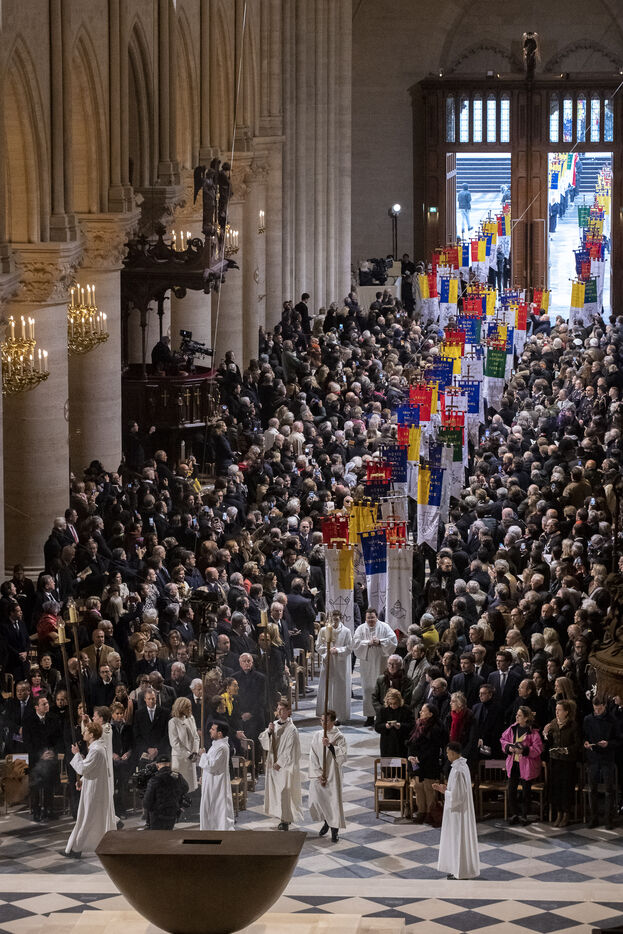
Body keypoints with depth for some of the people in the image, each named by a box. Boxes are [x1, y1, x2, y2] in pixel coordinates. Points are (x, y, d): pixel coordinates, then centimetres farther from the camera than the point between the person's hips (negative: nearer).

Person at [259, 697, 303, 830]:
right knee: (275, 790, 10)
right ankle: (283, 818, 19)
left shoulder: (291, 729, -13)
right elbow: (262, 739, 3)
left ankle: (286, 820, 4)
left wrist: (280, 763, -14)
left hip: (286, 767, -7)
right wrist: (269, 731, -15)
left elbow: (290, 750, -15)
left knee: (284, 792, -4)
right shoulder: (274, 724, 7)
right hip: (274, 764, 7)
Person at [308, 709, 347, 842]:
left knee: (334, 801, -3)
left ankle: (334, 830, 10)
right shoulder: (317, 736, 3)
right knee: (316, 800, 5)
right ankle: (326, 822, 32)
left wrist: (330, 745, -24)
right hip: (318, 775, 3)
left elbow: (343, 756, -16)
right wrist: (318, 774, -8)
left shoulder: (339, 737, -6)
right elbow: (313, 757, 0)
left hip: (333, 775, -3)